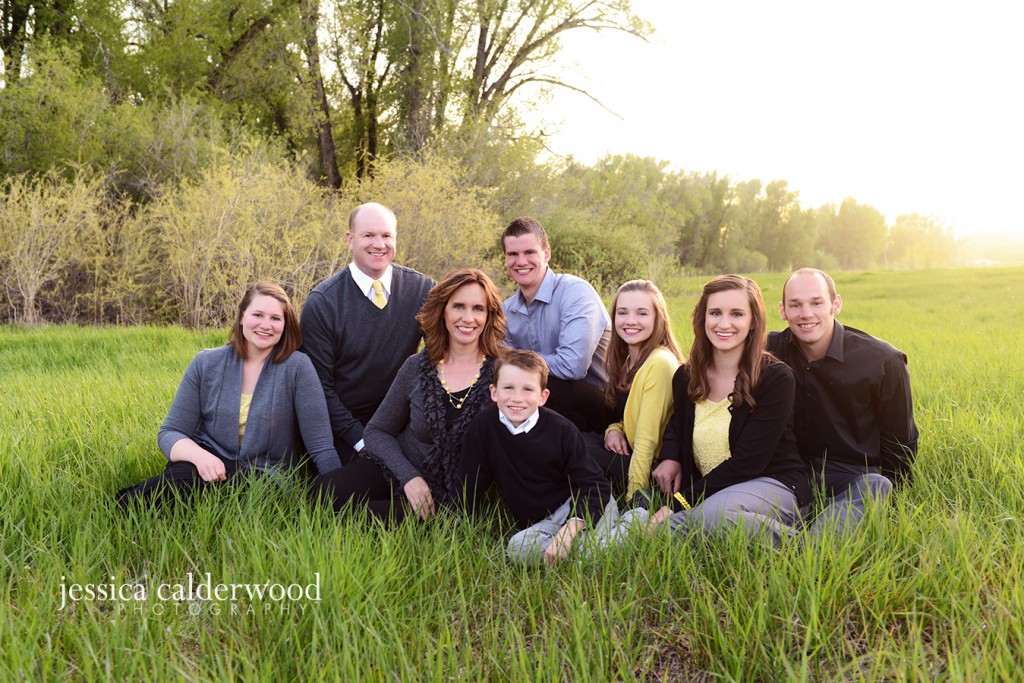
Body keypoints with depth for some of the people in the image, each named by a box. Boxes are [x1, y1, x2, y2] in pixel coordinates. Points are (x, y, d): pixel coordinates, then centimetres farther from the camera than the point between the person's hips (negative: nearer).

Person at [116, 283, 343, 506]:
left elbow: (321, 446, -7)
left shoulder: (297, 367, -8)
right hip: (207, 464, 2)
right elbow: (169, 433, 0)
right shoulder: (206, 363, 1)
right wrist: (199, 455, -21)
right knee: (179, 477, -34)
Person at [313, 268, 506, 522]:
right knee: (324, 491, -24)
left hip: (452, 496, -2)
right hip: (399, 471, 3)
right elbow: (377, 431, 4)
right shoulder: (417, 367, -1)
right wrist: (409, 476, -12)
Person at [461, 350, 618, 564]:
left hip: (578, 508, -2)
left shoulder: (562, 430, -9)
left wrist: (570, 529, -28)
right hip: (540, 525, 3)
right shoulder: (484, 426, -4)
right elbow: (469, 485, 2)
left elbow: (594, 485, -12)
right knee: (517, 548, -31)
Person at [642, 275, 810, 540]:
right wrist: (670, 457, -1)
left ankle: (787, 538, -15)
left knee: (714, 515, -38)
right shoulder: (685, 378, 5)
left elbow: (747, 461, -17)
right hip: (709, 491, 4)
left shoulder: (775, 378, -11)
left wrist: (683, 502, -20)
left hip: (772, 485, -4)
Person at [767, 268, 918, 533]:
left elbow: (900, 444, 1)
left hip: (858, 475, -2)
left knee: (873, 489, -40)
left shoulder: (883, 361, -7)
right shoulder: (769, 350, 0)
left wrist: (882, 495, -6)